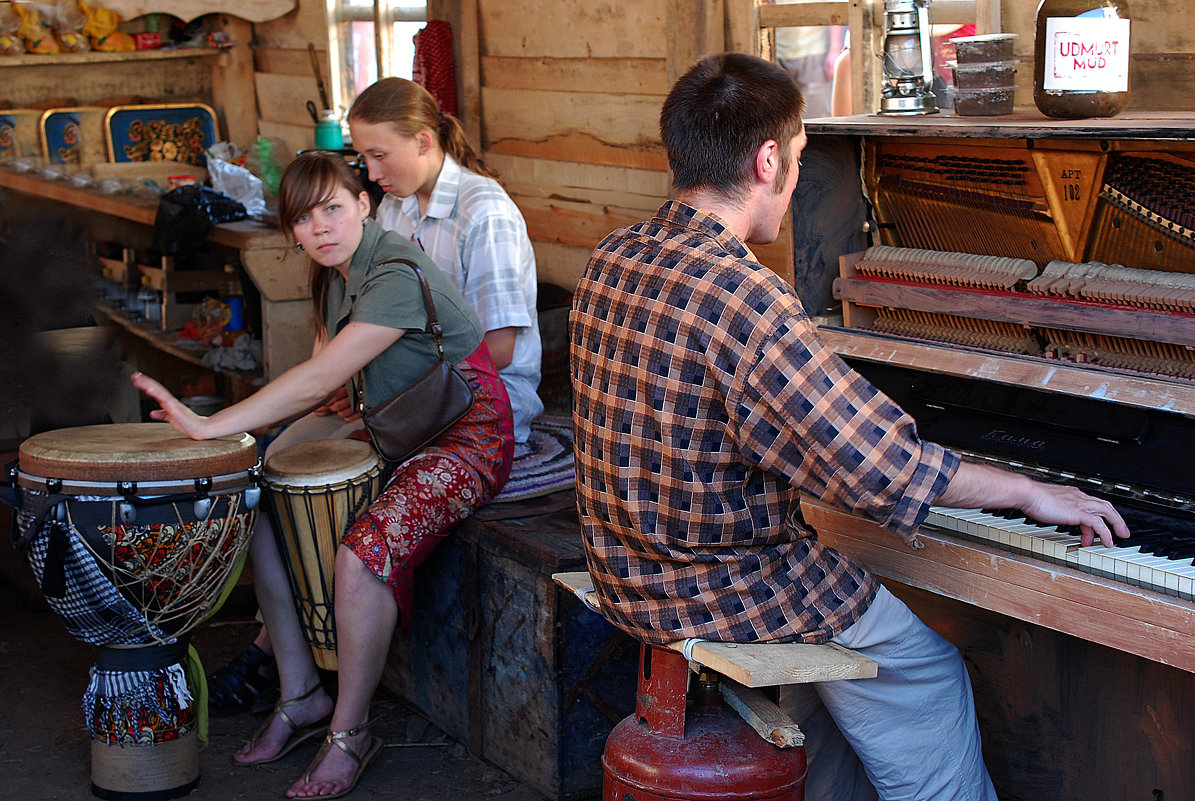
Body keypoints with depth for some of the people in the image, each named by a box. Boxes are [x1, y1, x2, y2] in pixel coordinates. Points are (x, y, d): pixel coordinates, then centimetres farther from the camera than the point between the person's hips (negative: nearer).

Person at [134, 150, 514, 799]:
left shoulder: (398, 276, -25)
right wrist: (250, 429, -6)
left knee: (363, 551, -30)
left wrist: (210, 427, -33)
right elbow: (323, 376, 10)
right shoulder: (334, 274, 5)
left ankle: (350, 731, -9)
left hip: (464, 439, -9)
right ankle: (301, 696, 7)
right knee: (260, 507, -2)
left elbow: (319, 381, -31)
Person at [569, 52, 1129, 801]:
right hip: (721, 592, -9)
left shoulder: (612, 261, 0)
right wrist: (1029, 490, -11)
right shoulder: (745, 299, -28)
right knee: (931, 669, 10)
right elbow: (884, 467, -25)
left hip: (630, 573, 9)